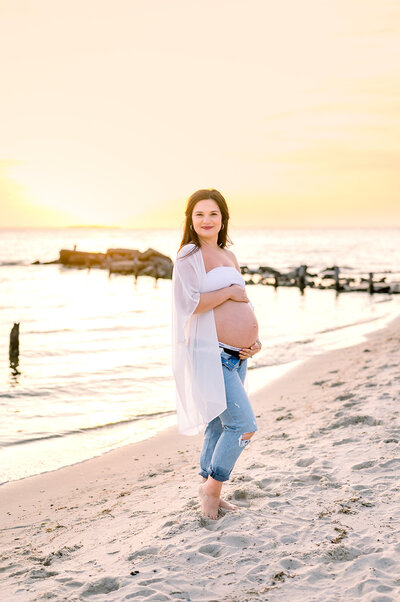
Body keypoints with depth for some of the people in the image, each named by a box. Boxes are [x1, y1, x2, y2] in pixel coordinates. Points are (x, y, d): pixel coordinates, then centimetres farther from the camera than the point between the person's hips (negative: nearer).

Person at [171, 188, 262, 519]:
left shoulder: (229, 256, 16)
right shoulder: (188, 256, -8)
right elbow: (189, 303, -21)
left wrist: (253, 338, 8)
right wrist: (230, 291, -13)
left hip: (236, 356, 8)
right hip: (210, 355, -8)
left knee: (220, 425, 16)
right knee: (243, 425, -12)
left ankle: (210, 493, 30)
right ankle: (213, 486, 7)